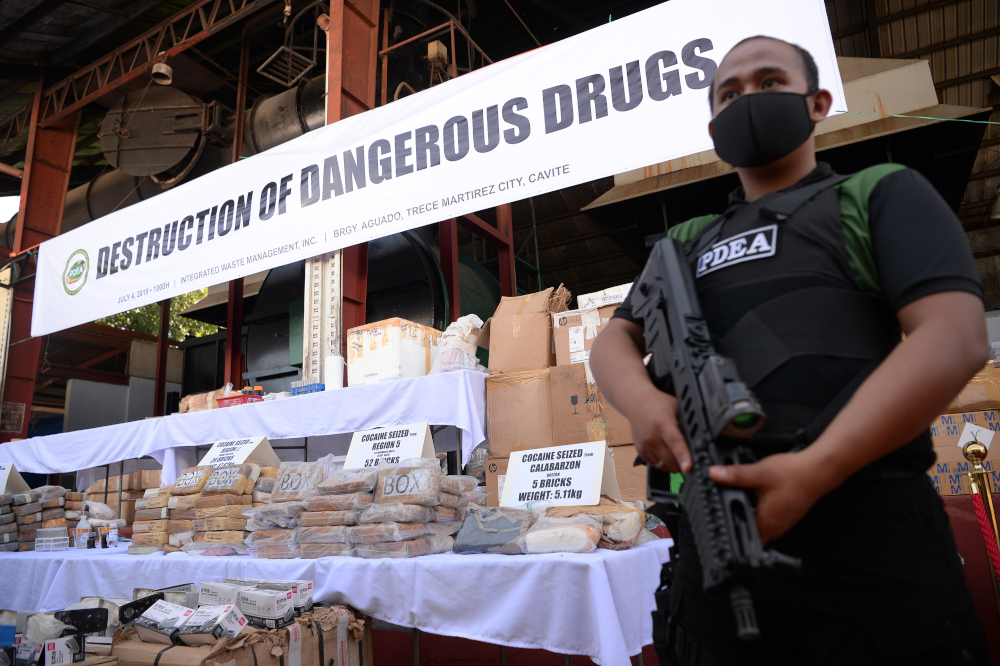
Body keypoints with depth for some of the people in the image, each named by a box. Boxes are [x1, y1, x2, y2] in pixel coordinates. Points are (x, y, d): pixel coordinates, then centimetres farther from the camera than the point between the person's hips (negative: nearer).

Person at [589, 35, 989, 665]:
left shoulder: (882, 193, 8)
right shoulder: (685, 244, 21)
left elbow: (955, 338, -7)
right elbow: (614, 340, 13)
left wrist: (814, 471, -20)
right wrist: (642, 400, -12)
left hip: (868, 541, -3)